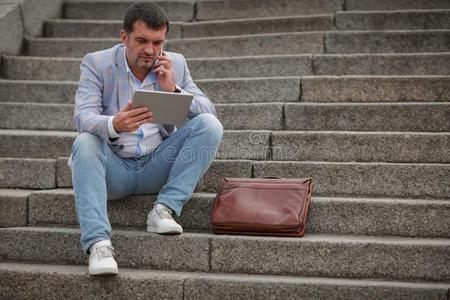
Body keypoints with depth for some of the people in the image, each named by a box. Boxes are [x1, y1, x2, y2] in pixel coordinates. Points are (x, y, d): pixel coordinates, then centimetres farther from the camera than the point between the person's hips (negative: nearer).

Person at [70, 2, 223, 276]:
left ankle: (165, 209, -23)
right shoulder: (96, 63, -3)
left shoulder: (176, 64, 6)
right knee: (85, 143, -33)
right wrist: (115, 125, -39)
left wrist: (173, 90, -15)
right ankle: (98, 243, -41)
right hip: (114, 168, -2)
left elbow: (209, 111, 3)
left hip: (158, 166, 2)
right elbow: (83, 117, -16)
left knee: (210, 125, -18)